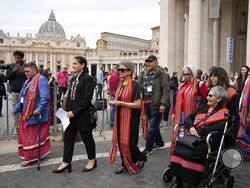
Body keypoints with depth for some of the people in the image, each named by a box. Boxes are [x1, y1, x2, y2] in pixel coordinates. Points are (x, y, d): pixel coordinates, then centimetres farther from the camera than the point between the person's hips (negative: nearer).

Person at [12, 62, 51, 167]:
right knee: (25, 134, 16)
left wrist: (39, 109, -29)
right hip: (26, 114, 9)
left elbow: (45, 97, -23)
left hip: (35, 115, -9)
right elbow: (22, 97, 20)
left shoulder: (41, 80, -15)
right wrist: (16, 109, 16)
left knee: (33, 136, 2)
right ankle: (28, 155, 30)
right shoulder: (27, 81, 13)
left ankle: (30, 157, 14)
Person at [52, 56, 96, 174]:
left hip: (83, 114, -8)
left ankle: (92, 160, 26)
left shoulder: (88, 79, -12)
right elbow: (69, 96, 14)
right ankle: (66, 162, 19)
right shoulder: (73, 79, 12)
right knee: (68, 137, 9)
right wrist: (67, 111, 3)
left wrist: (74, 112, -18)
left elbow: (87, 99, -18)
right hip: (71, 114, 8)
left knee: (87, 137, 7)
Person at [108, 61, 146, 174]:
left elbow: (137, 104, -18)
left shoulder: (134, 85, -14)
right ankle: (125, 164, 26)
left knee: (129, 142, -3)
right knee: (120, 141, 10)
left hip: (131, 118, -7)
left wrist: (121, 103, -19)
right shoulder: (120, 84, 8)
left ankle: (141, 158, 25)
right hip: (120, 117, 7)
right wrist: (114, 102, -1)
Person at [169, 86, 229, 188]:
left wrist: (199, 131, -14)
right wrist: (191, 127, -6)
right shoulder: (202, 107, 22)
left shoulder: (224, 113, 4)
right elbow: (188, 118, 16)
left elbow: (218, 128, -14)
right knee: (179, 147, -24)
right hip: (195, 137, 5)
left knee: (194, 152, -33)